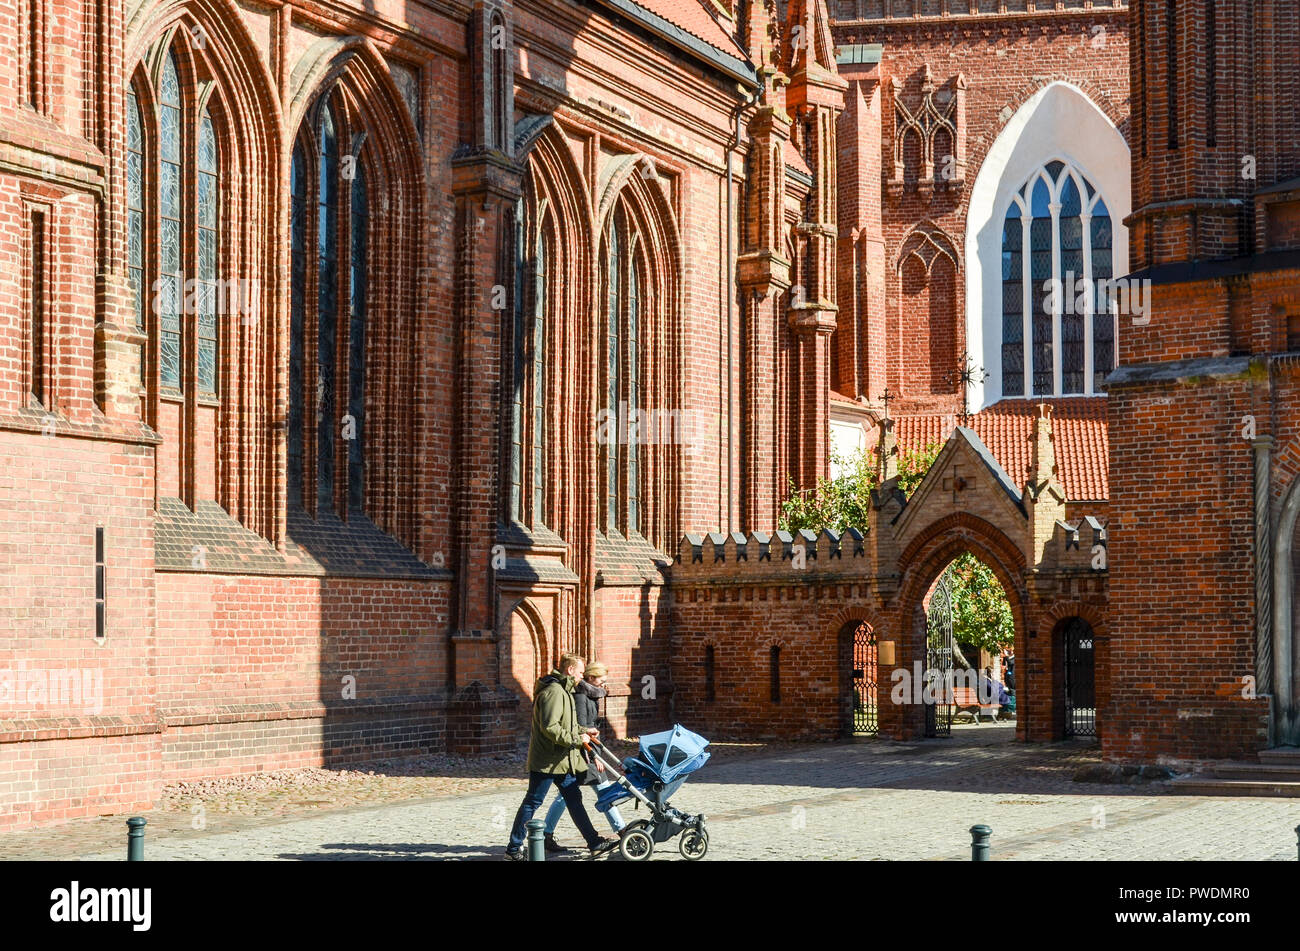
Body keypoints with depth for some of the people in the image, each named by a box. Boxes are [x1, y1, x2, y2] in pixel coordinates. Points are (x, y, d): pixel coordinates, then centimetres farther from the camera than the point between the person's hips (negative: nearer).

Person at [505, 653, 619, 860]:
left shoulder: (563, 691, 16)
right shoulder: (553, 691, -19)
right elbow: (549, 727, -26)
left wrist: (582, 731, 13)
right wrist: (576, 740, -20)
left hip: (563, 760, 10)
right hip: (546, 760, -10)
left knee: (574, 800, 12)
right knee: (532, 802, -3)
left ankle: (594, 842, 16)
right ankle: (513, 848, 4)